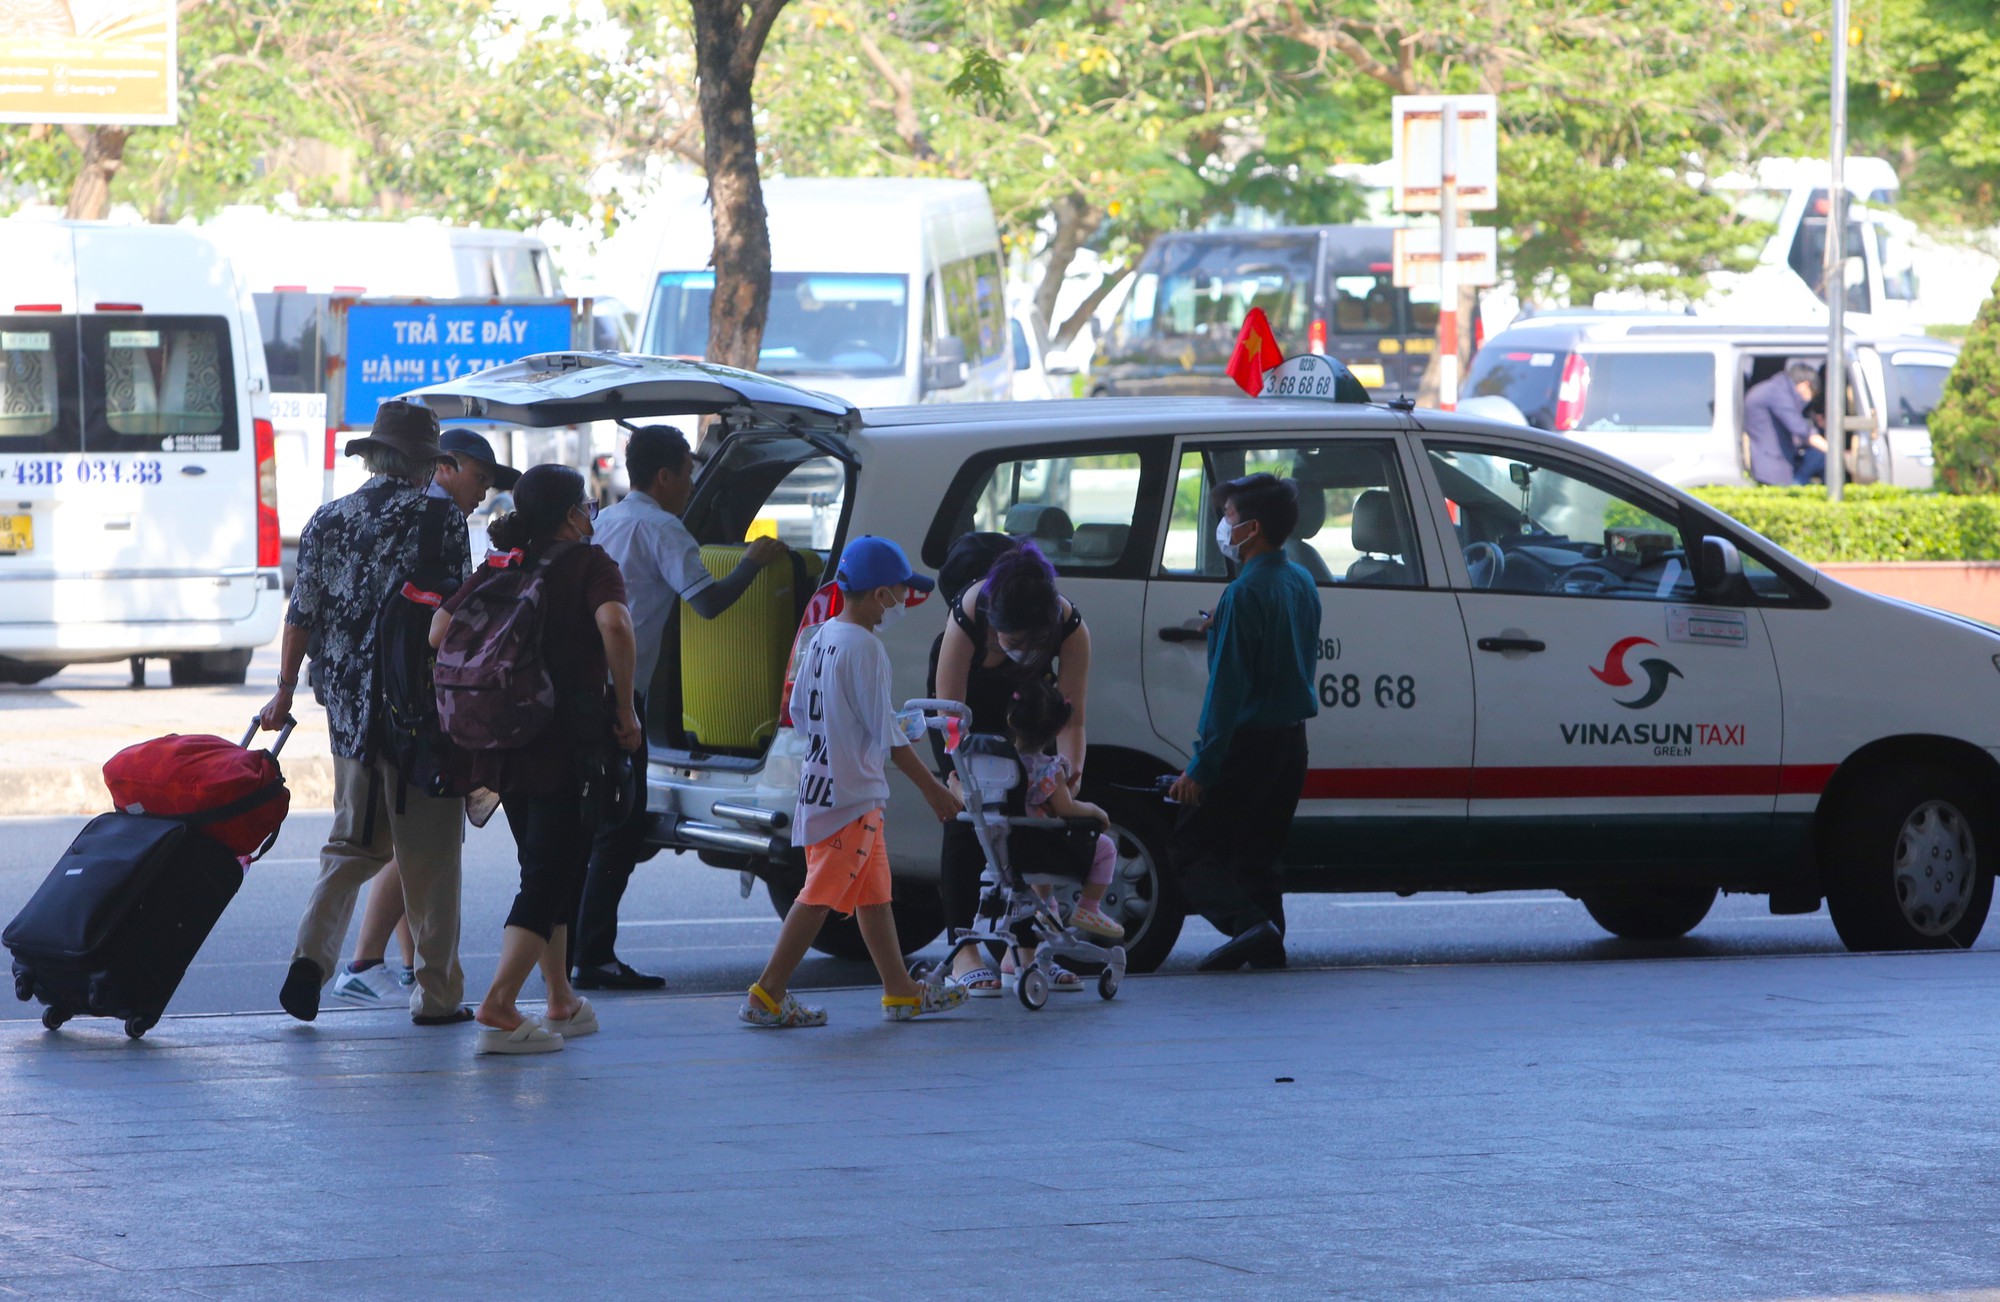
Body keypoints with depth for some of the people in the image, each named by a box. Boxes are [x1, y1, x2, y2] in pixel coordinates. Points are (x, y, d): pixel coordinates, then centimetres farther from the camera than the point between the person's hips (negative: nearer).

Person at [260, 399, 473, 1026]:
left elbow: (302, 615, 7)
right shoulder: (439, 518, -6)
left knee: (353, 840, 14)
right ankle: (437, 992, 7)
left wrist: (285, 691, 17)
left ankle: (313, 951, -7)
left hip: (348, 709, 4)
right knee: (429, 856, 4)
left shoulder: (327, 521, 7)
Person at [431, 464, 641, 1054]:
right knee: (553, 875, -4)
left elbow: (439, 633, 3)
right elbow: (614, 625, -24)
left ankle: (561, 1003, 26)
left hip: (504, 741, 6)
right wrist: (625, 707, -14)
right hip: (570, 743, -6)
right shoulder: (588, 563, -6)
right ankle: (499, 1006, -18)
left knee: (544, 870, 20)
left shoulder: (496, 570, 10)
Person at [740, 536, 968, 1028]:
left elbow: (800, 708, 14)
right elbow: (888, 734, -18)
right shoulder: (864, 647, -19)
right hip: (851, 793, -10)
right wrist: (931, 788, -11)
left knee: (874, 891, 16)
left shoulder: (824, 636, 8)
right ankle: (767, 994, -7)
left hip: (821, 781, 10)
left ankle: (901, 990, 23)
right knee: (821, 895, -7)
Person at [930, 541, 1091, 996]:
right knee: (966, 816, -11)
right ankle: (964, 952, -10)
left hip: (1025, 695, 2)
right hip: (966, 692, -2)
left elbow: (1071, 716, -29)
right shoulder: (967, 619, -41)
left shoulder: (1071, 629, -35)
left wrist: (1072, 769, -45)